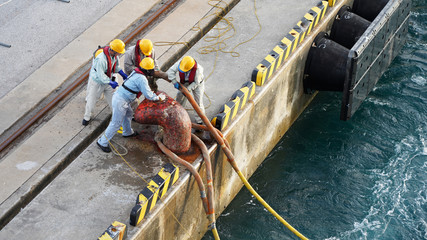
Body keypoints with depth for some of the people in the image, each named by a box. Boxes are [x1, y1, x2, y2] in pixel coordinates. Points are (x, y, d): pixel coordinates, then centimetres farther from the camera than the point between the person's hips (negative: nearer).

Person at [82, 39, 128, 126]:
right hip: (97, 82, -6)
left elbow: (116, 65, 6)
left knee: (112, 98, 15)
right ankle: (87, 117, 34)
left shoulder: (114, 55, -15)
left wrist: (123, 74, -1)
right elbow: (100, 75, -34)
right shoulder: (101, 59, -39)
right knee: (91, 100, 12)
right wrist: (111, 83, -30)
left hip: (107, 80, 6)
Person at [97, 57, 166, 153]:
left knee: (128, 113, 30)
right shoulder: (142, 79, -20)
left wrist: (150, 91, 27)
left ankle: (127, 132, 50)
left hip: (118, 95, 10)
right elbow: (148, 95, -19)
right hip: (121, 101, -10)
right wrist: (159, 98, -3)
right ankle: (102, 142, 7)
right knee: (116, 123, -1)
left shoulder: (135, 72, 8)